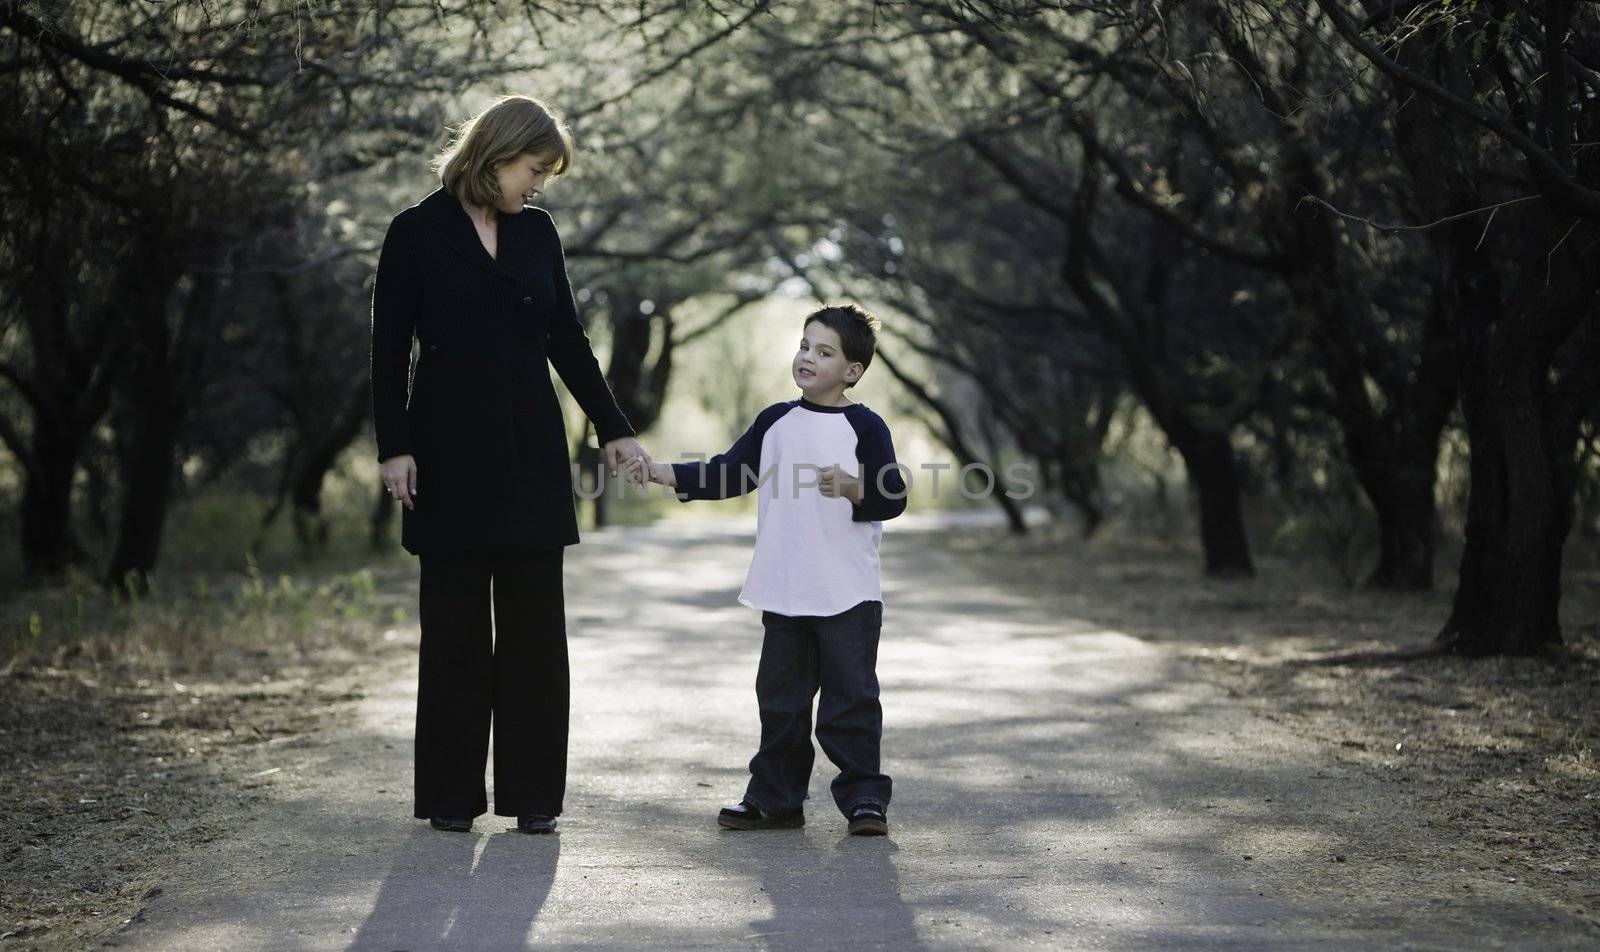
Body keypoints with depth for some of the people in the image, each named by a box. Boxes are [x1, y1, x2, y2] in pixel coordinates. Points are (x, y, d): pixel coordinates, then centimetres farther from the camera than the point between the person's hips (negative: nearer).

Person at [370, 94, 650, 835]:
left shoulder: (537, 232, 10)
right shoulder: (418, 233, -3)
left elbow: (568, 338, 14)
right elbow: (389, 348, -4)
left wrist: (613, 430, 11)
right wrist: (393, 447, -10)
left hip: (532, 449, 4)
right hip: (451, 448, -4)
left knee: (534, 622, 3)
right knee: (455, 623, 2)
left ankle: (532, 792, 10)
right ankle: (451, 794, 10)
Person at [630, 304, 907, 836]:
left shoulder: (864, 426, -5)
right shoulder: (776, 422, 10)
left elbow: (894, 497, -8)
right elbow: (729, 474, 11)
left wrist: (853, 487, -27)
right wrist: (665, 473, 1)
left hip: (848, 596, -5)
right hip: (784, 593, 5)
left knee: (851, 697, -3)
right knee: (780, 698, 10)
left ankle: (863, 796, 6)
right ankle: (775, 798, 19)